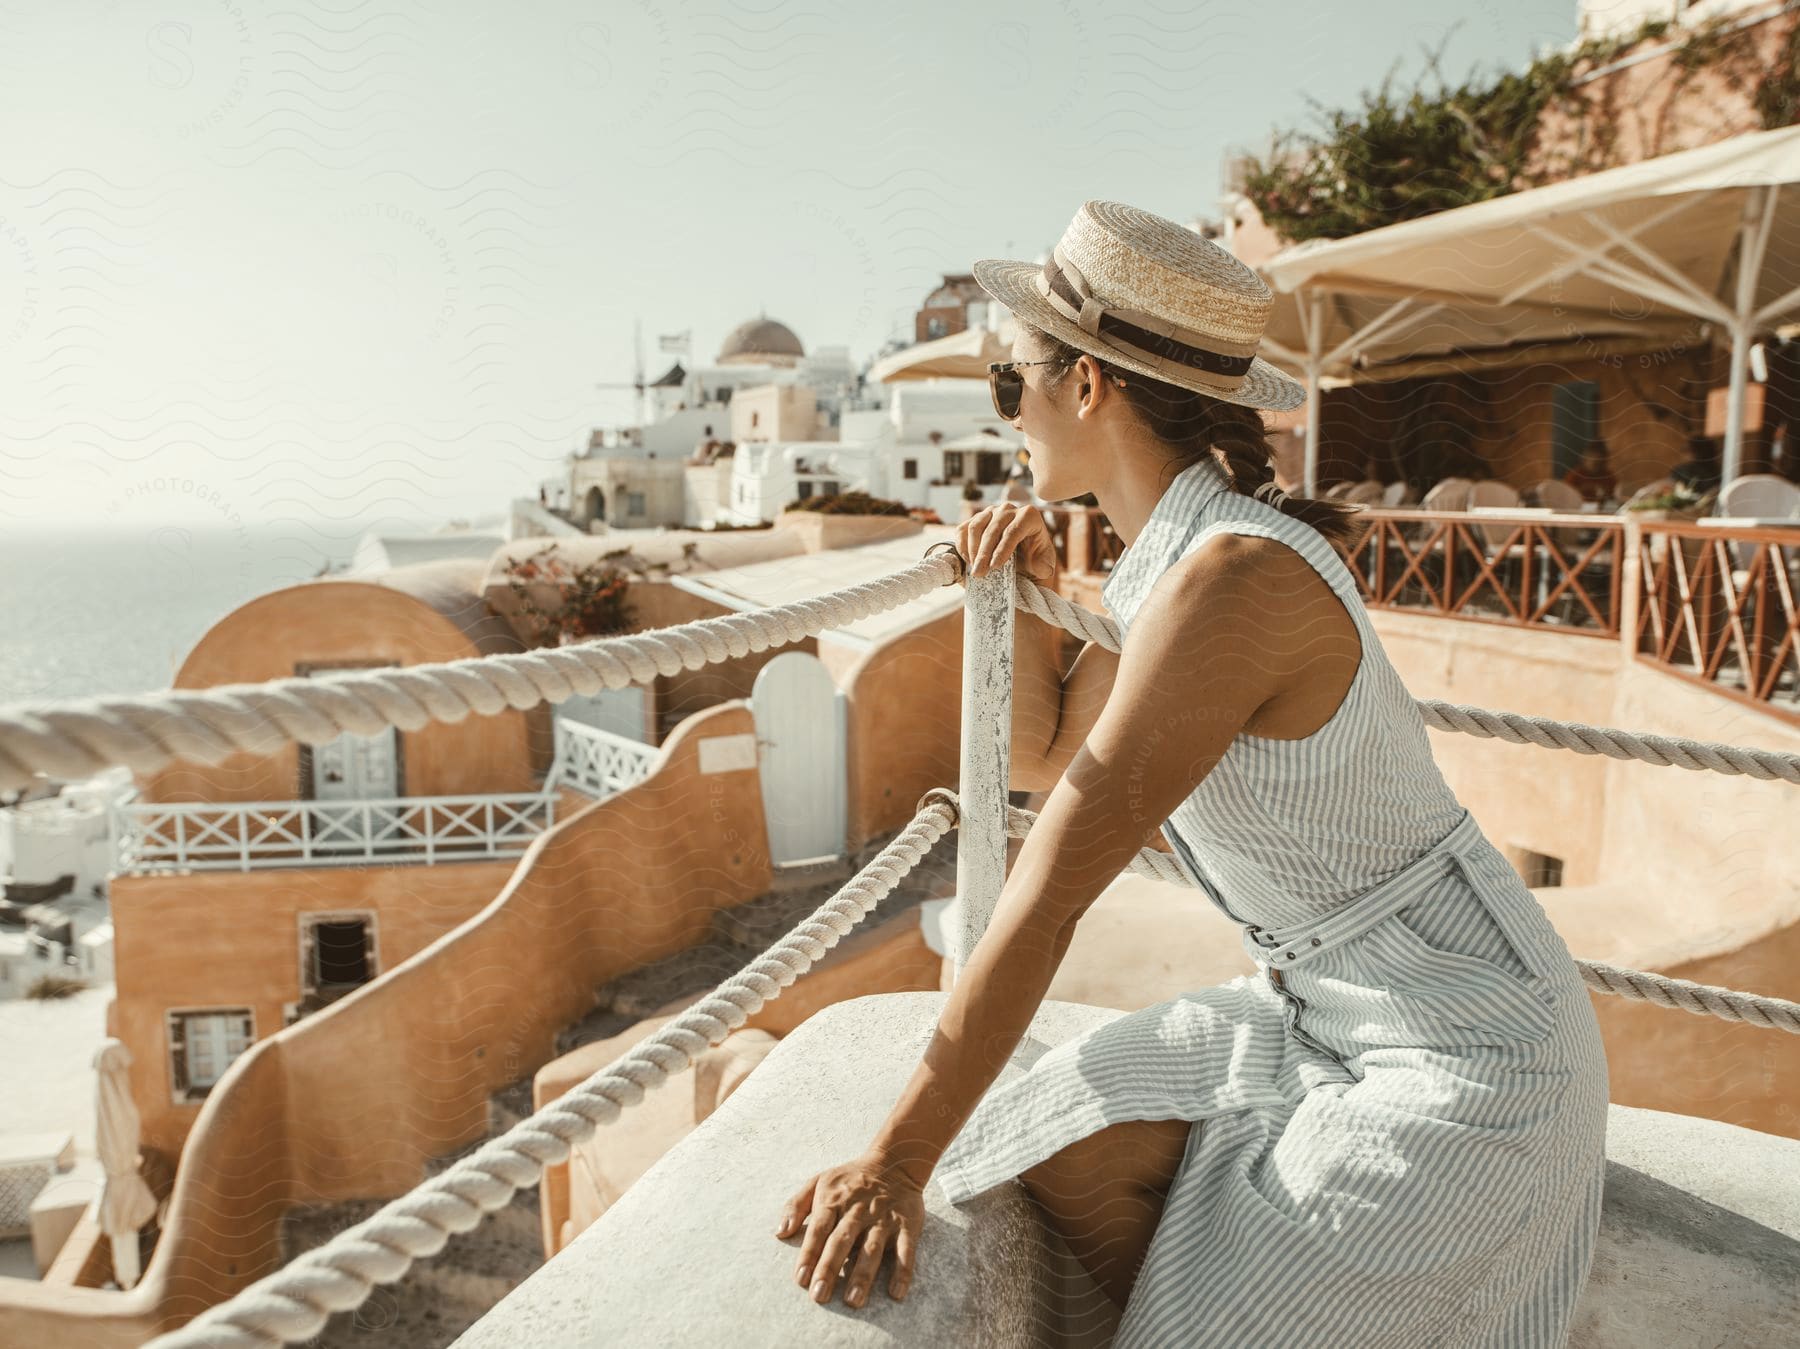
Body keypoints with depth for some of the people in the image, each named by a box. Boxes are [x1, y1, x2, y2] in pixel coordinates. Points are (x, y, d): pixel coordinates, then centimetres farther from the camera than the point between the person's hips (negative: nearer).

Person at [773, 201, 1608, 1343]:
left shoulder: (1236, 577, -29)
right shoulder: (1172, 561, 0)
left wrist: (896, 1163, -24)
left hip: (1465, 1053, -8)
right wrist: (1025, 599, -3)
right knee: (1058, 1152, 4)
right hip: (1327, 1010, 8)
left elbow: (1048, 897, -30)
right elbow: (1045, 758, 13)